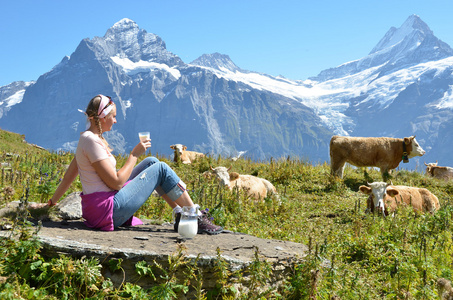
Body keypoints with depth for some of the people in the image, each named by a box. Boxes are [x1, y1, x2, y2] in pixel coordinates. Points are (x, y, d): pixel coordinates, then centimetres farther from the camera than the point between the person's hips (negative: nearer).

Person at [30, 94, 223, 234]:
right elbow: (116, 182, -20)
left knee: (151, 162, 12)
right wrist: (134, 155, -10)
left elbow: (69, 175, 17)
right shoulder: (92, 141, -17)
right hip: (109, 210, -10)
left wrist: (51, 203, 23)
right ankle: (197, 217, 1)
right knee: (161, 169, -5)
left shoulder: (88, 138, 14)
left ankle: (180, 214, 8)